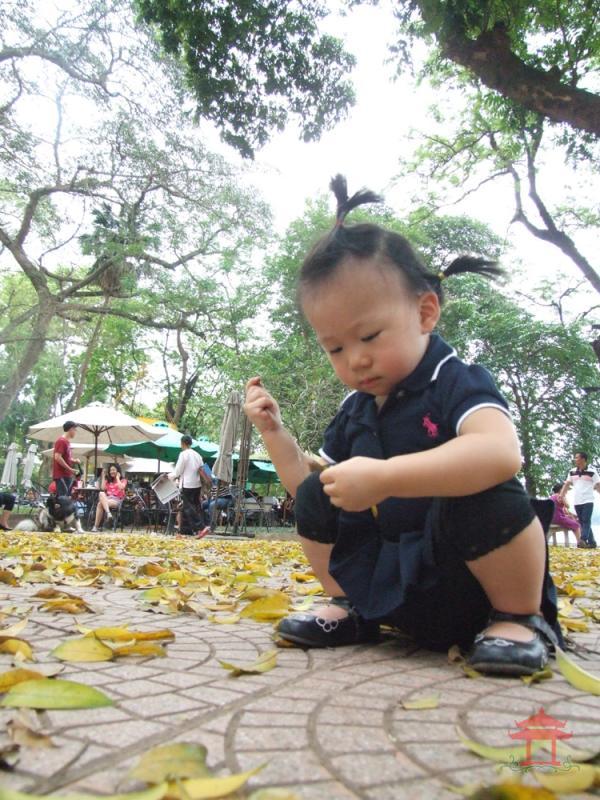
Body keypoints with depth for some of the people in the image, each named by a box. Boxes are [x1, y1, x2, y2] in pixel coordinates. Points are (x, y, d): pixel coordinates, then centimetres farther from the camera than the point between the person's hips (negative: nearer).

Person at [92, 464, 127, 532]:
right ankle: (108, 513, -48)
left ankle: (96, 526, -34)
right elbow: (103, 488, 8)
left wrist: (117, 478, 0)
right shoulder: (108, 480, 26)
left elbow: (121, 488, -9)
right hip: (107, 499, 4)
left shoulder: (123, 480, 13)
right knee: (101, 494, -34)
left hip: (117, 500, -4)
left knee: (100, 504, -33)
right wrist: (103, 477, 10)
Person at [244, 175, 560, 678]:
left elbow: (501, 454, -39)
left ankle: (521, 617, -8)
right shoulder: (354, 413, 5)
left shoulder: (455, 382, -16)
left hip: (472, 590, -5)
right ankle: (352, 609, 10)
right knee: (313, 497, -5)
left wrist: (382, 476, -45)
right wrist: (274, 431, 1)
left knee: (484, 496, -34)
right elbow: (312, 485, 13)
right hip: (394, 590, 6)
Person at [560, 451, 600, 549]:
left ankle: (583, 540, -19)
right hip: (577, 502, 5)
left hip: (588, 501, -5)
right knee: (582, 522, 8)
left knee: (586, 521, -11)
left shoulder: (591, 472, -3)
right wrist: (561, 496, -2)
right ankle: (591, 542, 16)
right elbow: (566, 484, 8)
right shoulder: (572, 472, 9)